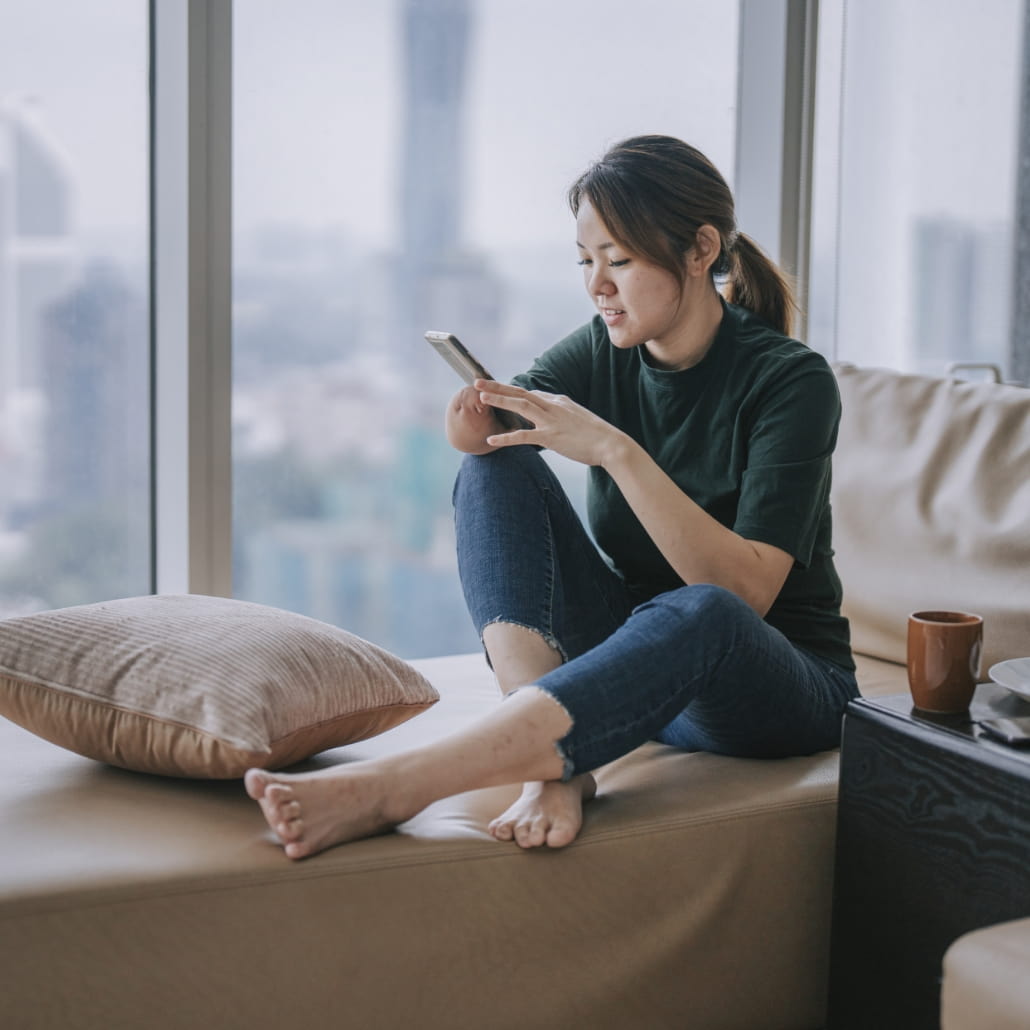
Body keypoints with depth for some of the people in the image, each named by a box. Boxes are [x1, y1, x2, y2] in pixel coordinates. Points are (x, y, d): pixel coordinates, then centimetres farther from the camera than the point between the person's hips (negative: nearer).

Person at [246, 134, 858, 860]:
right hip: (628, 659, 5)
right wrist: (473, 426, -37)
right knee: (497, 465, -16)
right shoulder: (602, 354, 1)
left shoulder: (791, 380, -15)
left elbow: (747, 590, -25)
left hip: (785, 685, -4)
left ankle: (388, 788, -49)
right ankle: (554, 766, -34)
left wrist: (617, 452, -33)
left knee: (699, 613, -41)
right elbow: (475, 433, -13)